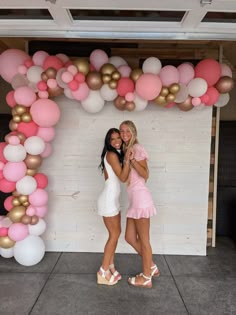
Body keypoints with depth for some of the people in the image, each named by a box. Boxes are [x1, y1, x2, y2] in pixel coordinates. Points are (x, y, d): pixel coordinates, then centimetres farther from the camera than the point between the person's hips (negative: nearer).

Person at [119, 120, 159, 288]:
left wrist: (132, 159, -21)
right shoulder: (125, 150, 17)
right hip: (134, 198, 9)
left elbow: (145, 175, -14)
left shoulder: (137, 148, -7)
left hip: (140, 196, -9)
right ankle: (152, 267, 30)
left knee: (143, 239, 3)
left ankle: (146, 278, 19)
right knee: (130, 238, 13)